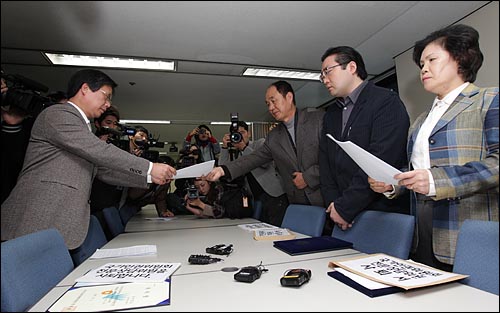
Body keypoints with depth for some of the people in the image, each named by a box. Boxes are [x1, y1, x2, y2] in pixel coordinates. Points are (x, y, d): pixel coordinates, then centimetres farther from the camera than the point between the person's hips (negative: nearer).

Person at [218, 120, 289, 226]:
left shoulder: (261, 143, 6)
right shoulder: (234, 154, 18)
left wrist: (244, 147, -9)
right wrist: (225, 147, 0)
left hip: (275, 195, -4)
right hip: (256, 199, 5)